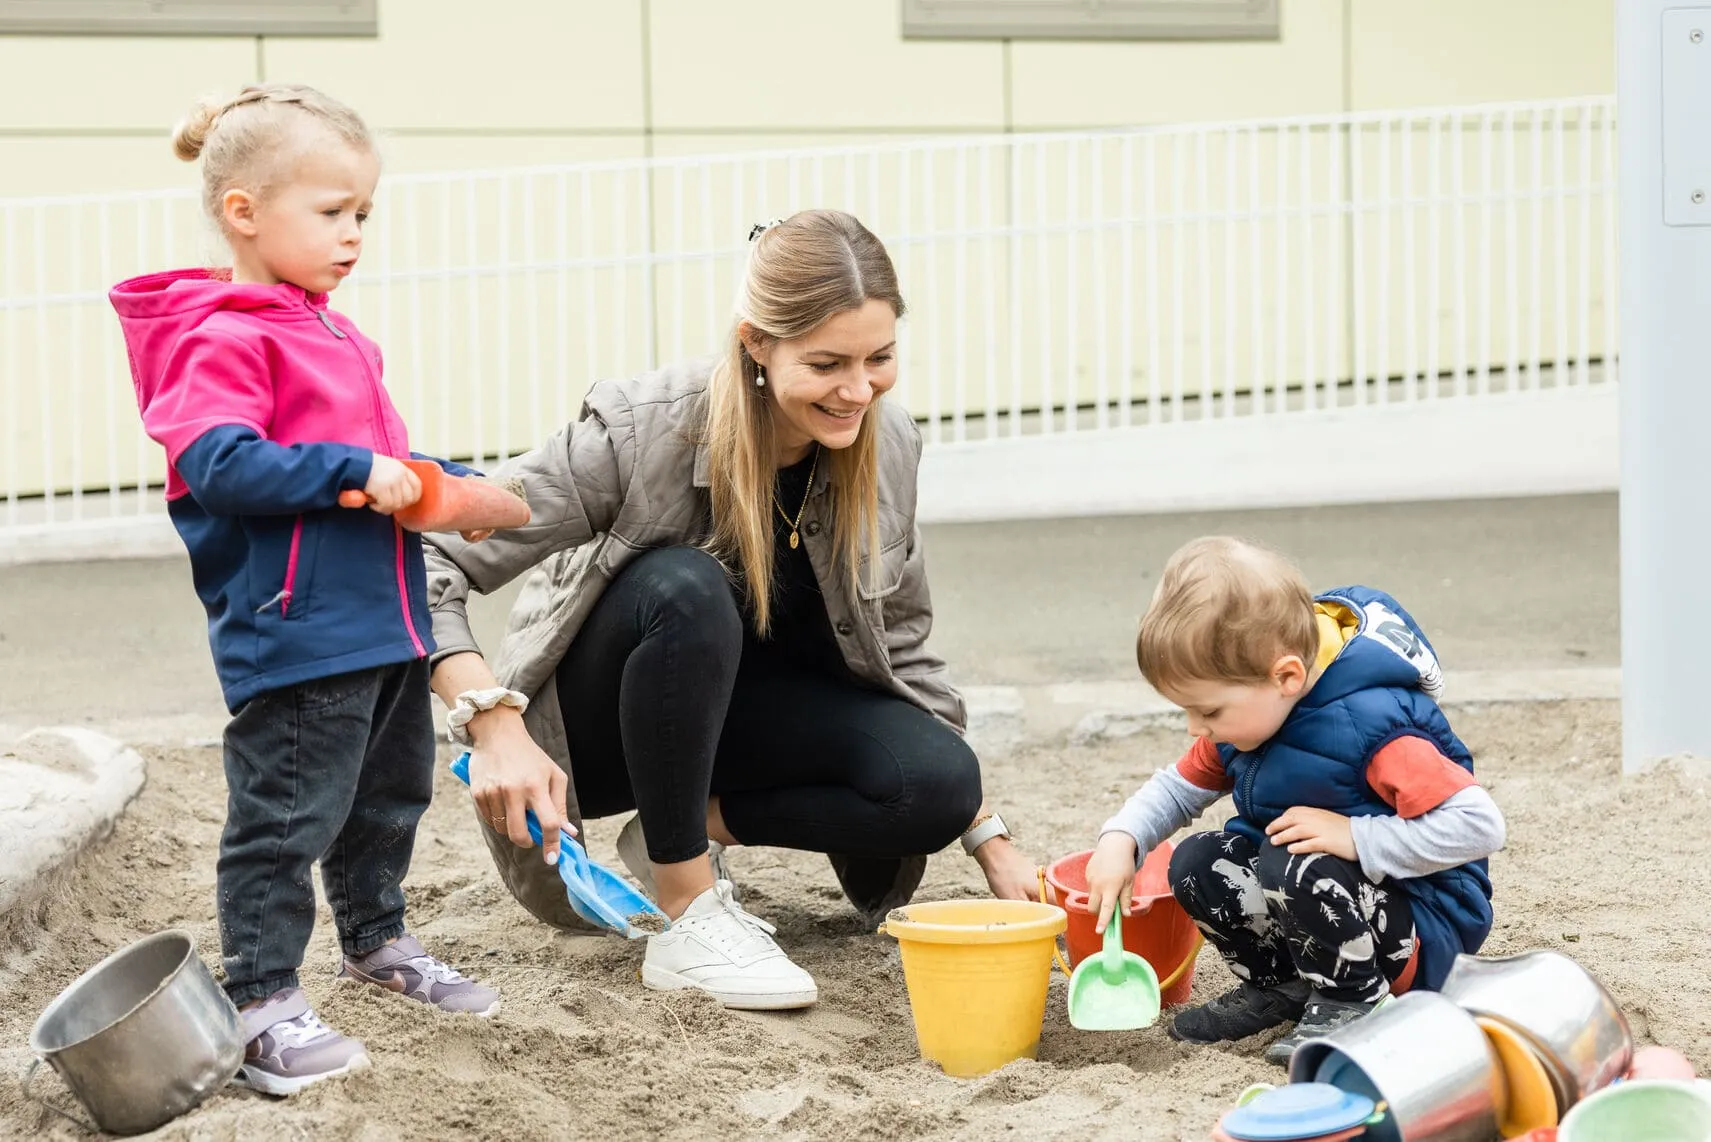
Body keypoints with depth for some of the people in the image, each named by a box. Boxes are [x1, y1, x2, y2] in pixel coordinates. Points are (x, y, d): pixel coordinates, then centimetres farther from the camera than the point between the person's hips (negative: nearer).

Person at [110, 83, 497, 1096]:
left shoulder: (335, 336, 16)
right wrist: (355, 471, -27)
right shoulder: (223, 342, -15)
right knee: (287, 815, -4)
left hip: (385, 622, 10)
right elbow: (219, 466, -26)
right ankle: (262, 996, 4)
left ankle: (377, 938, 40)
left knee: (389, 794, 22)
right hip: (295, 632, -10)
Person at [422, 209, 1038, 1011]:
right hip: (591, 727, -4)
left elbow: (901, 650, 0)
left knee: (936, 782, -25)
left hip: (737, 706, 4)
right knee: (687, 588, -37)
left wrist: (993, 845, -3)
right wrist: (495, 723, -42)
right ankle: (690, 920, -27)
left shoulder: (884, 447, -13)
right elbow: (425, 565, -28)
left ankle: (694, 821, -2)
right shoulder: (640, 432, -28)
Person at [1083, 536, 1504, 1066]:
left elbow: (1478, 825, -34)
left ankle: (1354, 1003, -9)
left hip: (1424, 928, -8)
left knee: (1294, 867, -32)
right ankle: (1279, 984, 12)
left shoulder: (1371, 724, -31)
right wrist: (1119, 839, -8)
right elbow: (1183, 785, 12)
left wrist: (1353, 836, -33)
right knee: (1196, 863, -7)